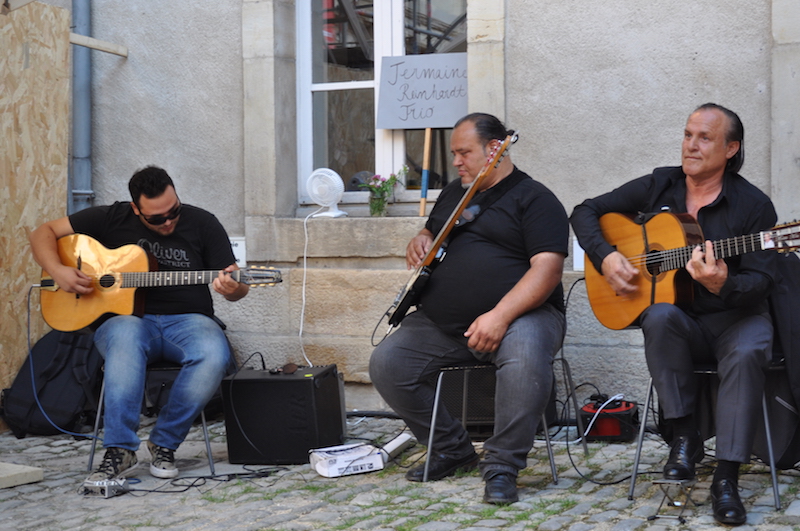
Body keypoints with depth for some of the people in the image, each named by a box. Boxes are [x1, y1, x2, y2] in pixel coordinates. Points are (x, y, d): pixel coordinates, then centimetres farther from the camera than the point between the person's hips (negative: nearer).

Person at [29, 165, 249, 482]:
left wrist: (232, 287, -20)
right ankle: (119, 450, -35)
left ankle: (164, 443, -15)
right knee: (126, 337, -40)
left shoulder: (202, 224, 4)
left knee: (214, 355, -35)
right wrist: (57, 271, -11)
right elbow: (44, 233, 8)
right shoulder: (113, 219, 4)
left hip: (187, 320, 1)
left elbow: (239, 286, 6)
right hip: (128, 317, -1)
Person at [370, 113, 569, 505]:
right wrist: (419, 244, 9)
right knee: (386, 364, -11)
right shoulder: (453, 193, 21)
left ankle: (502, 468, -24)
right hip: (441, 323, 7)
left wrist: (500, 316, -27)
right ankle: (453, 450, 6)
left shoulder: (533, 198, -2)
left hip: (520, 314, -6)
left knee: (526, 357, -39)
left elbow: (547, 267, -14)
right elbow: (430, 234, 36)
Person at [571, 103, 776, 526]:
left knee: (747, 353, -35)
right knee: (660, 317, -33)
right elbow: (586, 212, 9)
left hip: (734, 316, -2)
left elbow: (761, 280, -14)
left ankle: (726, 478, -29)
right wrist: (605, 257, -9)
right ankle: (684, 436, -22)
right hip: (680, 322, 2)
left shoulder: (753, 205, -6)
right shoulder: (659, 186, 4)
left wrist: (722, 285, -36)